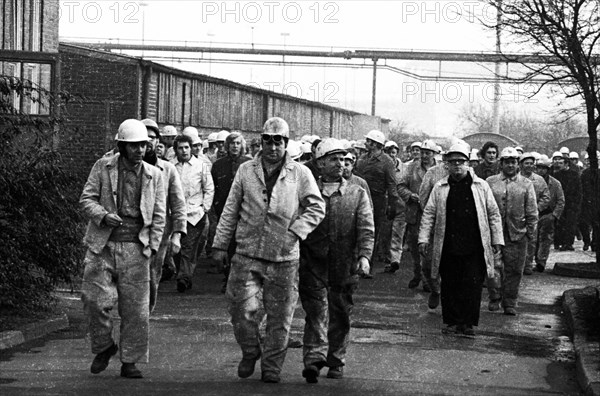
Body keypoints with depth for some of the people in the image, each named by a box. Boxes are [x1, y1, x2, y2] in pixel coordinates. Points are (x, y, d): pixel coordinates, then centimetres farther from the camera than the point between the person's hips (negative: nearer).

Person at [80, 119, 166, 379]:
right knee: (95, 300, -7)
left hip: (135, 247, 1)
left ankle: (129, 362, 9)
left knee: (136, 308, 0)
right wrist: (104, 216, -17)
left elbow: (159, 214, 10)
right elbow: (86, 199, 2)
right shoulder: (103, 167, 3)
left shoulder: (153, 175, 7)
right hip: (102, 245, -1)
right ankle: (104, 347, 17)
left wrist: (153, 245, 0)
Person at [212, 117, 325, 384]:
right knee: (242, 309, -4)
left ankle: (272, 366, 19)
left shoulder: (300, 174, 1)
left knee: (279, 316, 5)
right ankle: (250, 352, 21)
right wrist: (220, 244, 8)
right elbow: (230, 210, 10)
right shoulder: (246, 171, 6)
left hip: (284, 258, -1)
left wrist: (295, 232, -10)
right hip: (247, 254, 1)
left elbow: (317, 208, 3)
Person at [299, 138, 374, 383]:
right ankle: (314, 359, -20)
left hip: (345, 267, 1)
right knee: (317, 310, -12)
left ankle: (336, 362, 20)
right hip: (313, 263, -1)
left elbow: (366, 230, 0)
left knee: (340, 315, 8)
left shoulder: (357, 194, 8)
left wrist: (364, 256, -15)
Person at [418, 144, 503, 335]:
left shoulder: (481, 186, 8)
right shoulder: (440, 188, 9)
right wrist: (424, 238, 0)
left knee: (473, 285, -3)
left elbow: (494, 214, 10)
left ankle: (468, 323, 5)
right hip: (448, 246, 1)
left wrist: (497, 239, 6)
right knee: (449, 286, 4)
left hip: (474, 248, -1)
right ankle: (452, 322, 12)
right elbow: (429, 214, 9)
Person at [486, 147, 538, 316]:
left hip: (517, 234, 0)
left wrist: (530, 232, 1)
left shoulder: (526, 184, 7)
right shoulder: (490, 182, 7)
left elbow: (532, 212, 7)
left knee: (513, 270, 2)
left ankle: (510, 303, 11)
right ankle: (495, 298, 13)